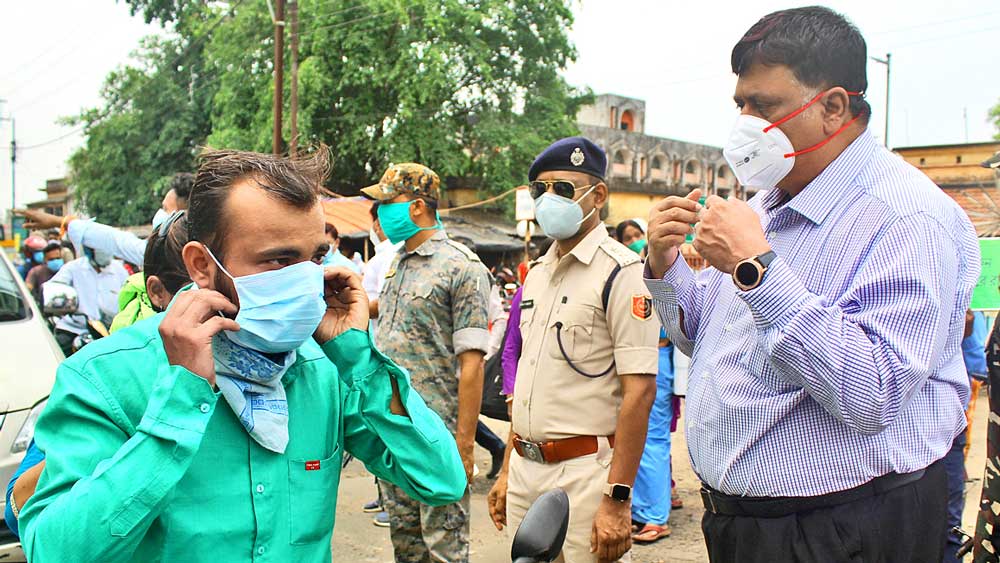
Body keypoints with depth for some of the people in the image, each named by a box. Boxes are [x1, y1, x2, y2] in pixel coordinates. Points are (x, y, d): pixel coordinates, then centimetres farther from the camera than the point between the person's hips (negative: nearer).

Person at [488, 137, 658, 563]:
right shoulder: (536, 274, 11)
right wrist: (508, 470, 15)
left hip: (586, 470, -7)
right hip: (525, 469, 7)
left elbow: (639, 389, -17)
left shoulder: (622, 272, -12)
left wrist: (618, 499, -20)